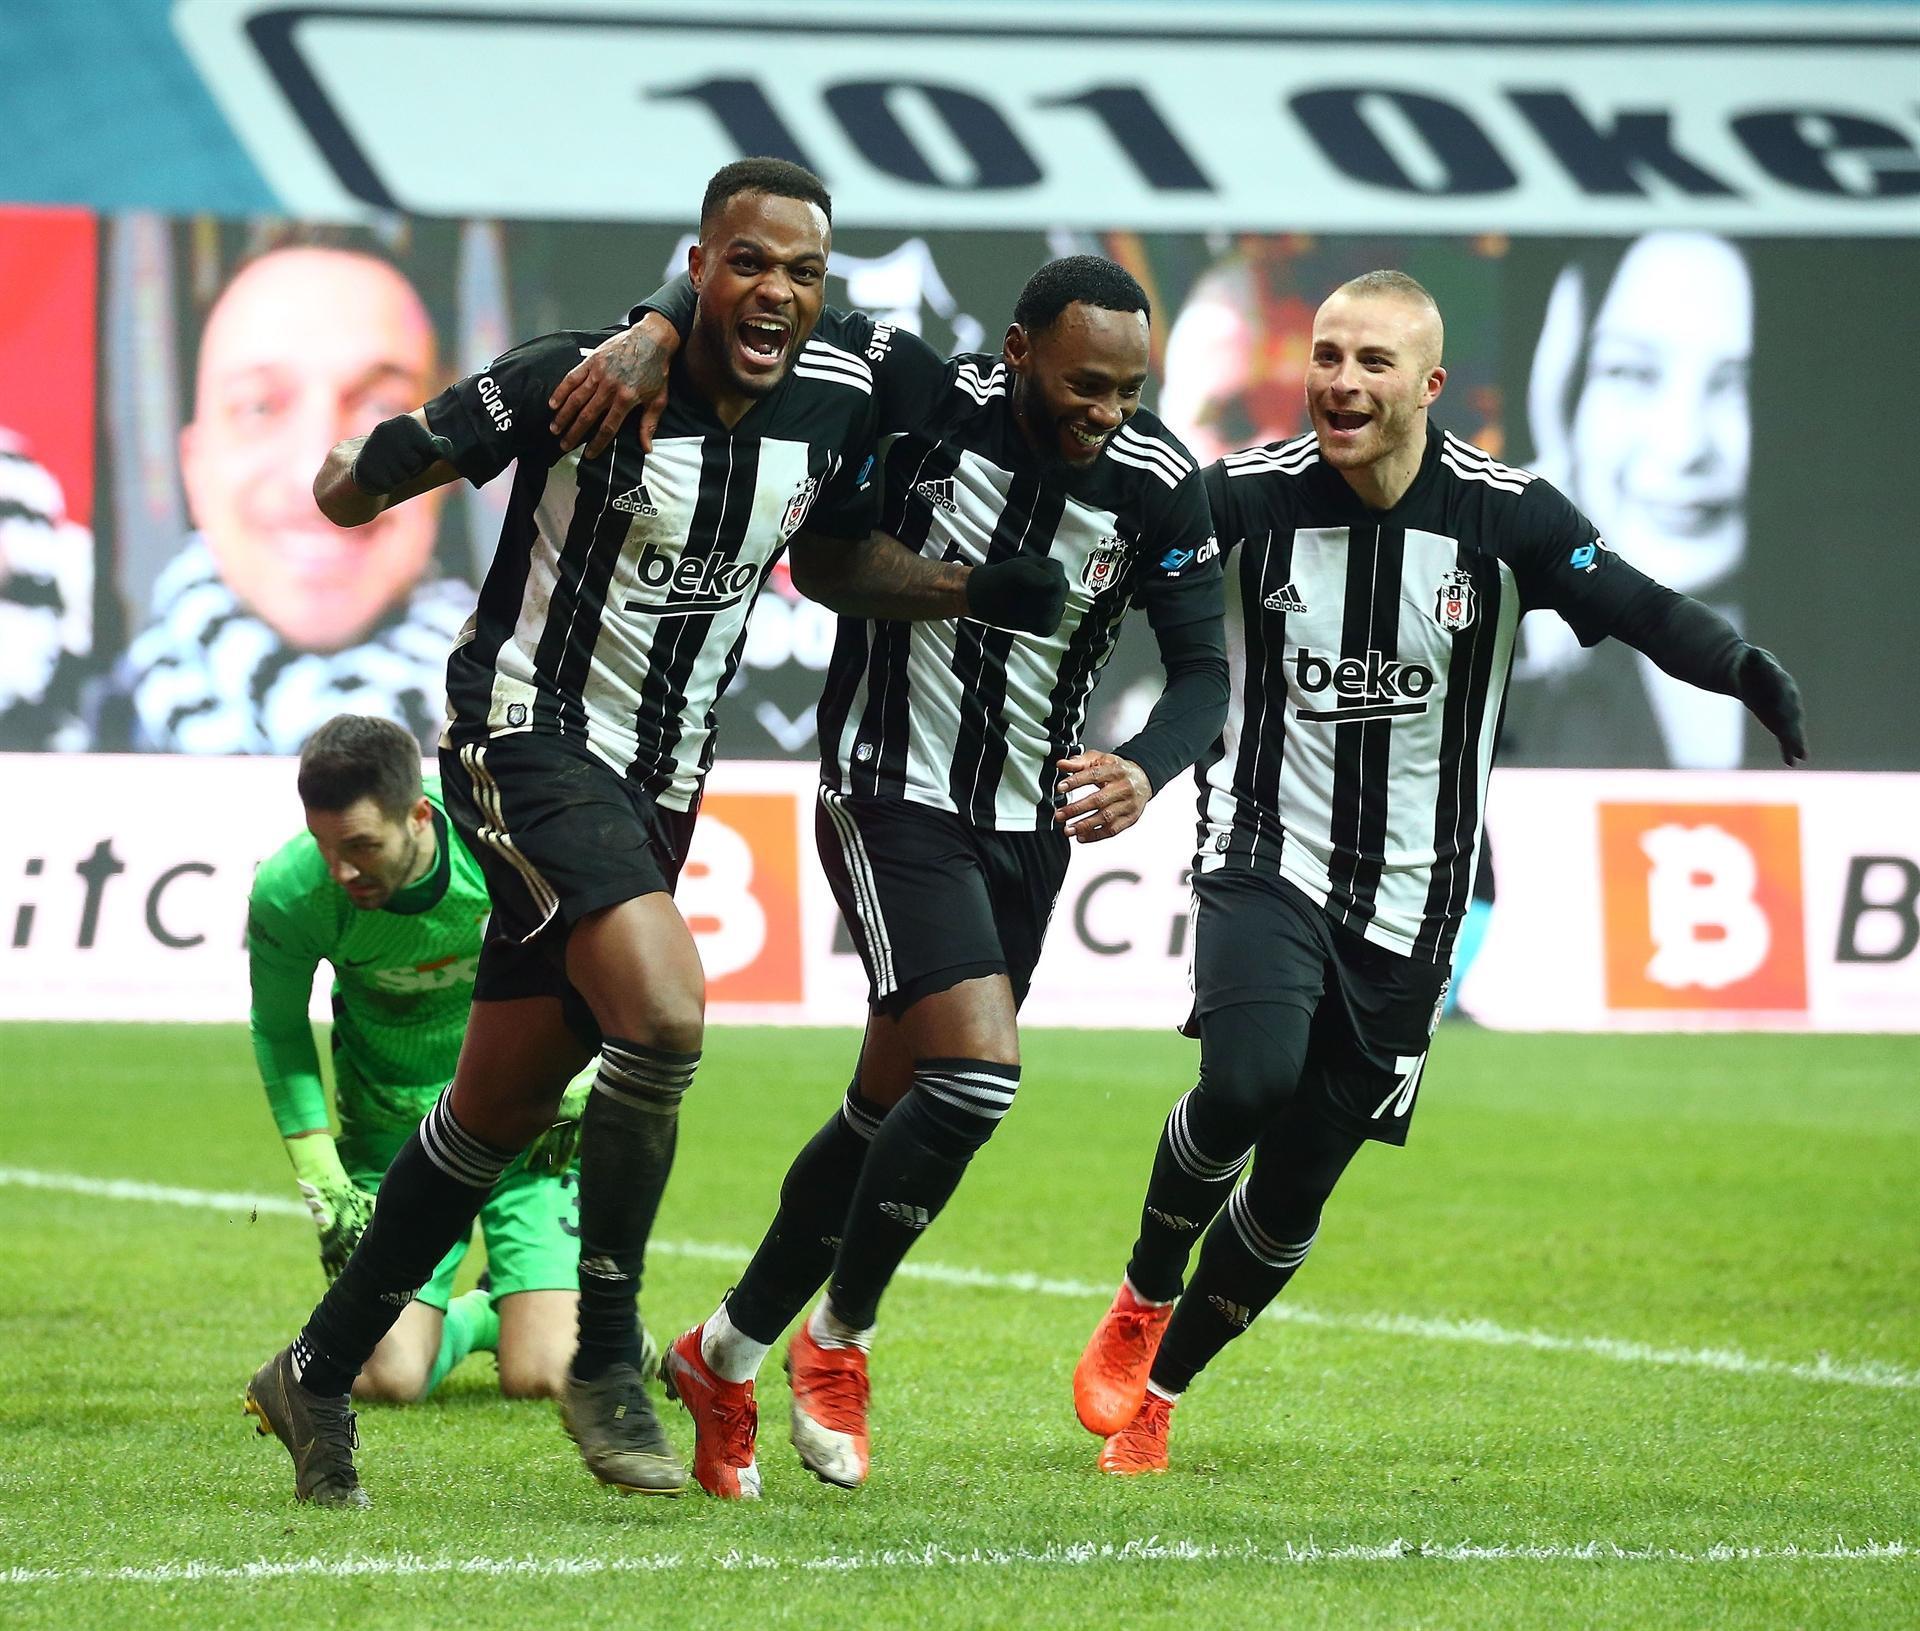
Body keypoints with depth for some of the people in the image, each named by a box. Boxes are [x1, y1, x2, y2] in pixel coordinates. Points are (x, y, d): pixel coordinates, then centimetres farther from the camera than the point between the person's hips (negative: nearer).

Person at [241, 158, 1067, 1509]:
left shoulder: (842, 385, -3)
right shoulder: (585, 379, -19)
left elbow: (831, 559, 14)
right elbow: (359, 483, -5)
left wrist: (971, 589, 2)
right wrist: (358, 476, -21)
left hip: (658, 778, 7)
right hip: (530, 732, -6)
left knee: (499, 1110, 12)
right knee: (662, 1009, -28)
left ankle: (319, 1377, 28)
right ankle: (607, 1365, -13)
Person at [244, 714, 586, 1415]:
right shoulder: (287, 895, -22)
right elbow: (279, 1032, 0)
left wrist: (572, 1088, -3)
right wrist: (325, 1190, -5)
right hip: (394, 1138, 1)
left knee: (540, 1378, -12)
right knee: (385, 1379, -13)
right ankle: (462, 1323, 22)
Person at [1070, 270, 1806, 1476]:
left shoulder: (1502, 514, -9)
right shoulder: (1250, 495, -9)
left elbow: (1638, 609, -12)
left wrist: (1748, 671, -31)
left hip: (1405, 909, 1)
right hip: (1268, 859, -1)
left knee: (1292, 1196, 4)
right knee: (1248, 1082, -29)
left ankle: (1159, 1393, 29)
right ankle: (1143, 1300, 0)